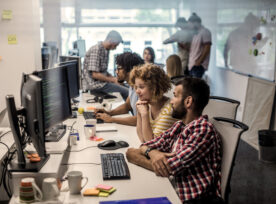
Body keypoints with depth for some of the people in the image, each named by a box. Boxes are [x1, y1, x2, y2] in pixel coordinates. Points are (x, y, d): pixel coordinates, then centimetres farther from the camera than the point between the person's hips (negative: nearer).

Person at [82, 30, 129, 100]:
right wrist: (112, 80, -14)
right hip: (94, 83, -10)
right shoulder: (96, 50, -17)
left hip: (101, 81, 10)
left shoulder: (106, 51, 12)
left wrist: (114, 78, 4)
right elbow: (95, 74, -22)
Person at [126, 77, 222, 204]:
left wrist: (132, 154, -7)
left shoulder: (203, 130, -16)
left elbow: (170, 168, -20)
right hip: (176, 193, 6)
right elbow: (145, 146, 8)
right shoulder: (179, 126, 9)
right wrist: (151, 152, -16)